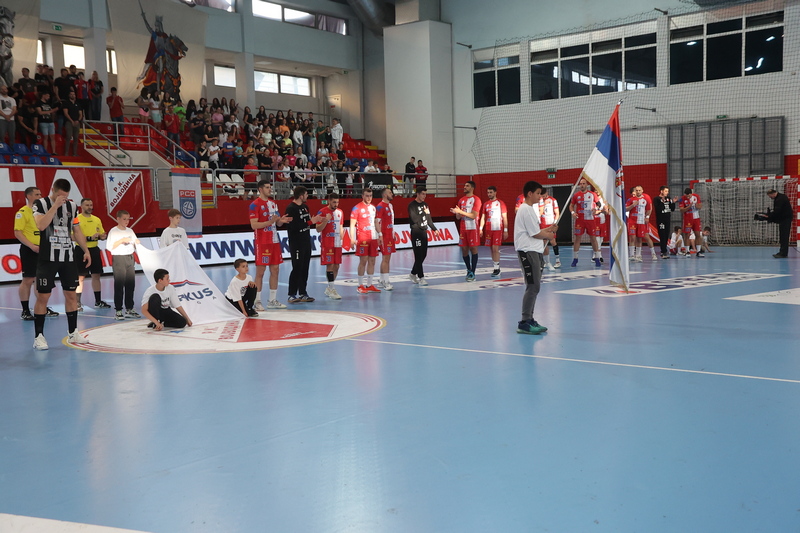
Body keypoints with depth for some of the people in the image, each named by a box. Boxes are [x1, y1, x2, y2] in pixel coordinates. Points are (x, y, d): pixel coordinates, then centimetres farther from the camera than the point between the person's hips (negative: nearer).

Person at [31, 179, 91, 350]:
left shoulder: (72, 206, 9)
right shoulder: (40, 204, -5)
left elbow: (77, 230, 16)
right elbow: (41, 225, -22)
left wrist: (86, 251, 9)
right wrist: (55, 205, -21)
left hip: (68, 257, 5)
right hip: (48, 258, -4)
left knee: (71, 294, 7)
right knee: (42, 296, -3)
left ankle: (73, 332, 17)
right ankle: (38, 336, 3)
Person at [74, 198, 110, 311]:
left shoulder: (97, 219, 12)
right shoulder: (77, 219, -8)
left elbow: (102, 234, 18)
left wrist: (102, 236, -5)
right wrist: (89, 238, -24)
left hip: (94, 250, 6)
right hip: (81, 250, -6)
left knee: (96, 275, 10)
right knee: (80, 276, -3)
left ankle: (98, 301, 18)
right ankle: (77, 303, 3)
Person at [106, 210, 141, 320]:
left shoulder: (130, 231, 14)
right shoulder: (113, 231, -3)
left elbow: (135, 246, 19)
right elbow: (109, 247, -12)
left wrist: (137, 243, -2)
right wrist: (121, 240, -16)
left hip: (130, 258, 6)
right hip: (118, 258, -6)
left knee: (131, 284, 6)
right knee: (119, 285, -4)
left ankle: (129, 309, 15)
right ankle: (118, 311, 0)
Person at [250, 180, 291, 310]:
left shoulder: (273, 203, 14)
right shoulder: (255, 205, -10)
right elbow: (254, 225, -16)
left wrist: (281, 220, -2)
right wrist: (270, 222, -24)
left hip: (274, 241, 8)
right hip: (262, 243, -8)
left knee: (275, 270, 9)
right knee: (260, 271, -4)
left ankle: (272, 300, 17)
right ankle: (257, 301, 2)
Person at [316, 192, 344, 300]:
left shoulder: (340, 212, 12)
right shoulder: (322, 212, -7)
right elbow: (318, 229, -9)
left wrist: (341, 237, 10)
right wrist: (325, 220, -24)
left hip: (337, 243, 6)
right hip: (327, 244, -6)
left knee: (337, 266, 7)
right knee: (330, 265, -10)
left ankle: (329, 289, 19)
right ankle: (331, 289, -6)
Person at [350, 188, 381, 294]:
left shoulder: (373, 207, 15)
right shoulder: (357, 208, -5)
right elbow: (352, 224, -8)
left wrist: (378, 236, 17)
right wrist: (352, 238, -17)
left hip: (373, 238, 6)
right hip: (362, 239, -6)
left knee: (372, 261, 7)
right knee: (363, 261, -5)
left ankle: (369, 285, 13)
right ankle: (360, 285, 2)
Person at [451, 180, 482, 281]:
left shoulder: (476, 199, -6)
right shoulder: (461, 200, 13)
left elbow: (473, 215, -16)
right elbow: (458, 217, 14)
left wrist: (460, 211, -20)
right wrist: (456, 213, -9)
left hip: (472, 228, -6)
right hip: (463, 228, 6)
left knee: (473, 249, -4)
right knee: (464, 249, 6)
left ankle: (472, 273, -2)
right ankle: (469, 270, 21)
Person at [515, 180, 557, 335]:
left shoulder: (530, 209, 19)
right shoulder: (526, 210, -13)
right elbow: (535, 234, -14)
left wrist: (548, 229, 9)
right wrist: (549, 235, 3)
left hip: (534, 251, 11)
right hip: (528, 251, -11)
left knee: (534, 287, 11)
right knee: (533, 286, -12)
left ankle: (529, 319, 17)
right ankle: (524, 323, -10)